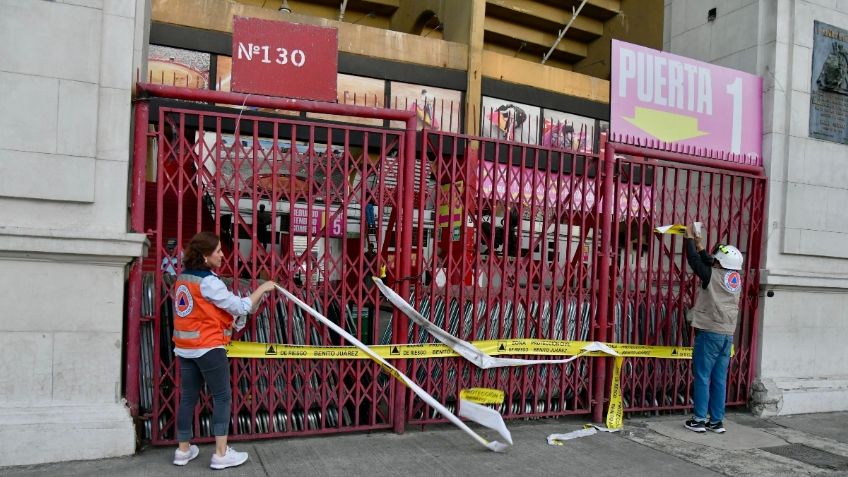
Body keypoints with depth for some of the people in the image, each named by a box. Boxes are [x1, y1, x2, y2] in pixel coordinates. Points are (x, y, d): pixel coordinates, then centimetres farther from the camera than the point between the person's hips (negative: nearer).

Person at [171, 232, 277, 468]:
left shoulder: (183, 278, 9)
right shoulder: (208, 281, -17)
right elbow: (240, 307, -14)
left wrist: (228, 318, 13)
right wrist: (261, 289, -4)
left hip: (185, 347, 8)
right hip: (208, 348, -8)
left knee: (188, 397, 13)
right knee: (222, 397, 2)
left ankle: (183, 450, 22)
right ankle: (221, 453, 4)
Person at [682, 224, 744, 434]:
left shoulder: (713, 276, -11)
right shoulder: (736, 279, 8)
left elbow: (695, 260, -2)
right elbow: (708, 262, 21)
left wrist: (689, 238, 12)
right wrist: (699, 245, 28)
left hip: (710, 333, -6)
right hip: (728, 335, 6)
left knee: (702, 377, 0)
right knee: (719, 380, 10)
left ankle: (699, 420, 3)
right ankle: (717, 421, 14)